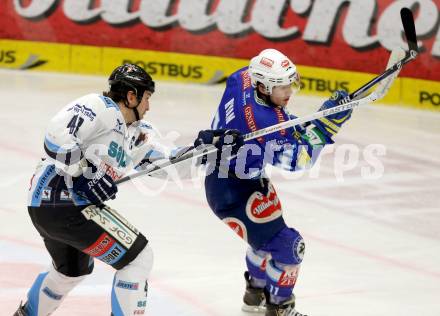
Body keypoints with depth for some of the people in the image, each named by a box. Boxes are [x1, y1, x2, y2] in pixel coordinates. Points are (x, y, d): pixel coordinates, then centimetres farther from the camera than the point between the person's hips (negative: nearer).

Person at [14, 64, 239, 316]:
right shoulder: (100, 107, -11)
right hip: (67, 205, -11)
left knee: (73, 270, 35)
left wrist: (203, 145, 10)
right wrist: (83, 173, -24)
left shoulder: (134, 134, 17)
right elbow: (57, 134, -23)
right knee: (138, 256, -7)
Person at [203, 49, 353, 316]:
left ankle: (256, 294, 49)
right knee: (287, 246, -5)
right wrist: (325, 124, -30)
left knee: (267, 234, 29)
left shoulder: (241, 80, -12)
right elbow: (299, 159, -24)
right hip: (234, 194, -10)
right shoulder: (268, 123, -35)